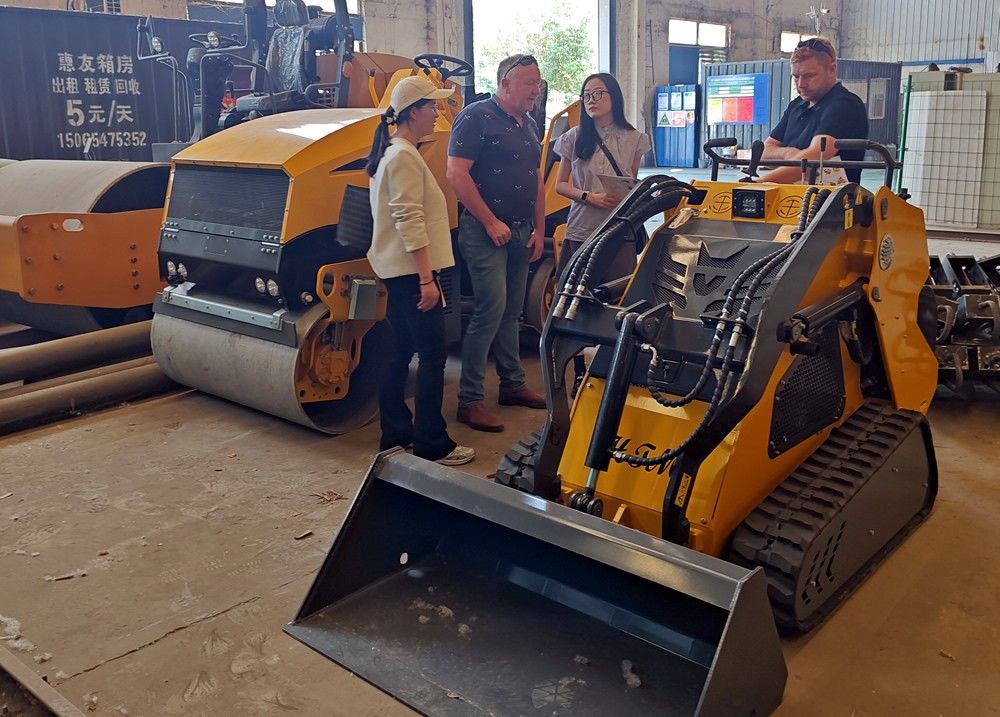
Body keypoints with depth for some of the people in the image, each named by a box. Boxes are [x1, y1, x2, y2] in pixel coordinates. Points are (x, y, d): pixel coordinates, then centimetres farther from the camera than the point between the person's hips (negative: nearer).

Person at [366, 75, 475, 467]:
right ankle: (432, 444, 1)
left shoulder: (393, 152, 17)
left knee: (400, 352, 14)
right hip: (411, 271, -10)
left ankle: (395, 433, 22)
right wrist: (426, 279, -23)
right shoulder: (404, 157, -15)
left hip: (399, 271, 10)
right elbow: (409, 221, -21)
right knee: (432, 356, -5)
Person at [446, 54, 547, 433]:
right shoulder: (476, 117, -10)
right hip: (486, 231, -8)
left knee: (511, 312, 14)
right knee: (490, 310, -12)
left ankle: (512, 384, 26)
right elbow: (457, 174, -17)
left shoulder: (529, 125, 16)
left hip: (521, 232, 8)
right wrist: (491, 223, -17)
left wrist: (539, 229, 14)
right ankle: (469, 400, -6)